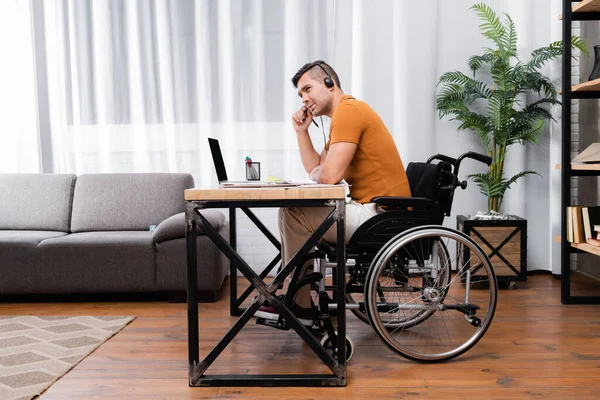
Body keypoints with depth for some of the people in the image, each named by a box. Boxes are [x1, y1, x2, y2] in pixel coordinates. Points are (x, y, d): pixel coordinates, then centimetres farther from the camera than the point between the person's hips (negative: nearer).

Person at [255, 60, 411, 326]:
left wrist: (317, 173, -2)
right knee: (292, 210, 16)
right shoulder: (345, 113, 18)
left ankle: (301, 305, 5)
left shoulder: (348, 110, -16)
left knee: (293, 215, -8)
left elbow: (329, 175, -25)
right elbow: (316, 170, 18)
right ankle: (292, 293, 17)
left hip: (378, 215, -11)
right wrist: (302, 131, 7)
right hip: (376, 210, 11)